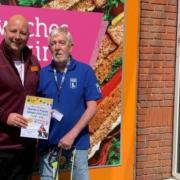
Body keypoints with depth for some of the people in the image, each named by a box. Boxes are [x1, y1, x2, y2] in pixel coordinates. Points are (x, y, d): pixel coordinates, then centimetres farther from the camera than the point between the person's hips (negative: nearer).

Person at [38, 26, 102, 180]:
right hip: (48, 141, 3)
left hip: (77, 141, -2)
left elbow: (92, 107, -7)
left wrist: (72, 135, -14)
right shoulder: (42, 73, 3)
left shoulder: (85, 71, -5)